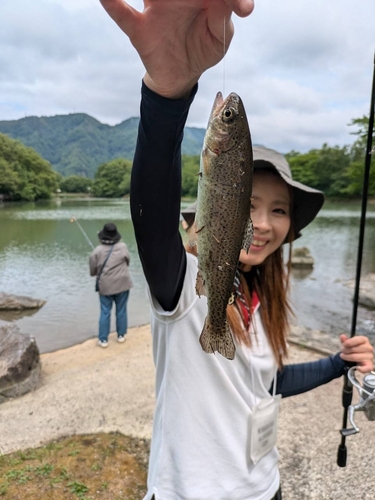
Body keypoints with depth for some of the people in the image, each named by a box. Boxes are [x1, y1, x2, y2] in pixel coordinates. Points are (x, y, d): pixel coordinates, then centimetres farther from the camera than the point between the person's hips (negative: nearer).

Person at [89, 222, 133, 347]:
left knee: (105, 312, 9)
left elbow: (92, 271, -3)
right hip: (122, 284, 0)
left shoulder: (97, 251, -11)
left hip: (105, 286, 0)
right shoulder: (122, 247, -11)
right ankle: (121, 335, 25)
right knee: (121, 311, 13)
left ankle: (103, 339, 15)